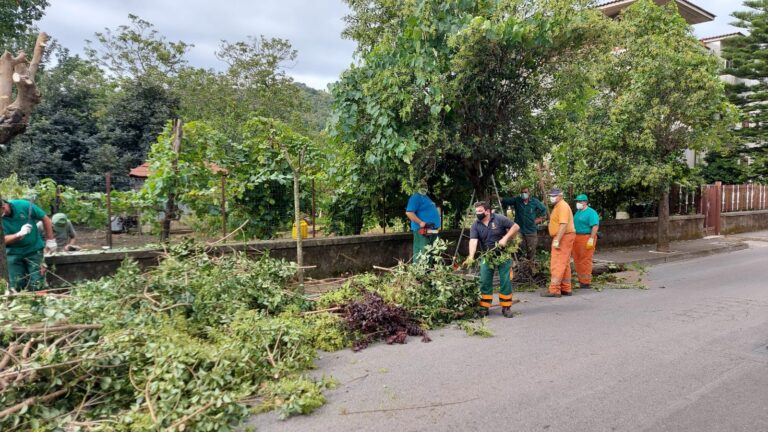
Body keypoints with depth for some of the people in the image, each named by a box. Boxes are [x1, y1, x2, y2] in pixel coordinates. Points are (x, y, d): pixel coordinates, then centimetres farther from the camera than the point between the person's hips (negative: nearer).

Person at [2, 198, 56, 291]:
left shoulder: (24, 205, -15)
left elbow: (45, 218, -6)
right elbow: (4, 240, -15)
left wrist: (50, 240, -5)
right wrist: (19, 234, -35)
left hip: (34, 250, -2)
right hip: (14, 253, 2)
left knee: (36, 286, -5)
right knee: (17, 286, 2)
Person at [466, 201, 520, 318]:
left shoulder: (499, 219, -10)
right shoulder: (475, 226, -4)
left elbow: (516, 227, -7)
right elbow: (473, 241, -18)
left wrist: (505, 238, -17)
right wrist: (471, 257, -33)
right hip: (487, 256, 3)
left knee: (505, 281, -2)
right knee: (485, 282, 0)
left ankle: (506, 307, 8)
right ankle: (484, 308, 8)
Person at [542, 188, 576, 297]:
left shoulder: (562, 206, -15)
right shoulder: (558, 206, 18)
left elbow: (563, 224, -24)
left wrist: (557, 240, -27)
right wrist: (557, 239, 14)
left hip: (564, 237, -11)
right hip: (563, 237, 11)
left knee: (557, 264, -10)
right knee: (564, 264, 14)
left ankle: (554, 290, -10)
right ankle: (566, 289, 20)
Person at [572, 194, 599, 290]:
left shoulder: (591, 212, -10)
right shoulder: (578, 212, 18)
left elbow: (595, 226, -18)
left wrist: (591, 239, -24)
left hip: (586, 238, -9)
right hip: (577, 238, 9)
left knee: (585, 261, -6)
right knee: (577, 260, 11)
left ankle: (586, 283, 0)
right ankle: (581, 281, 20)